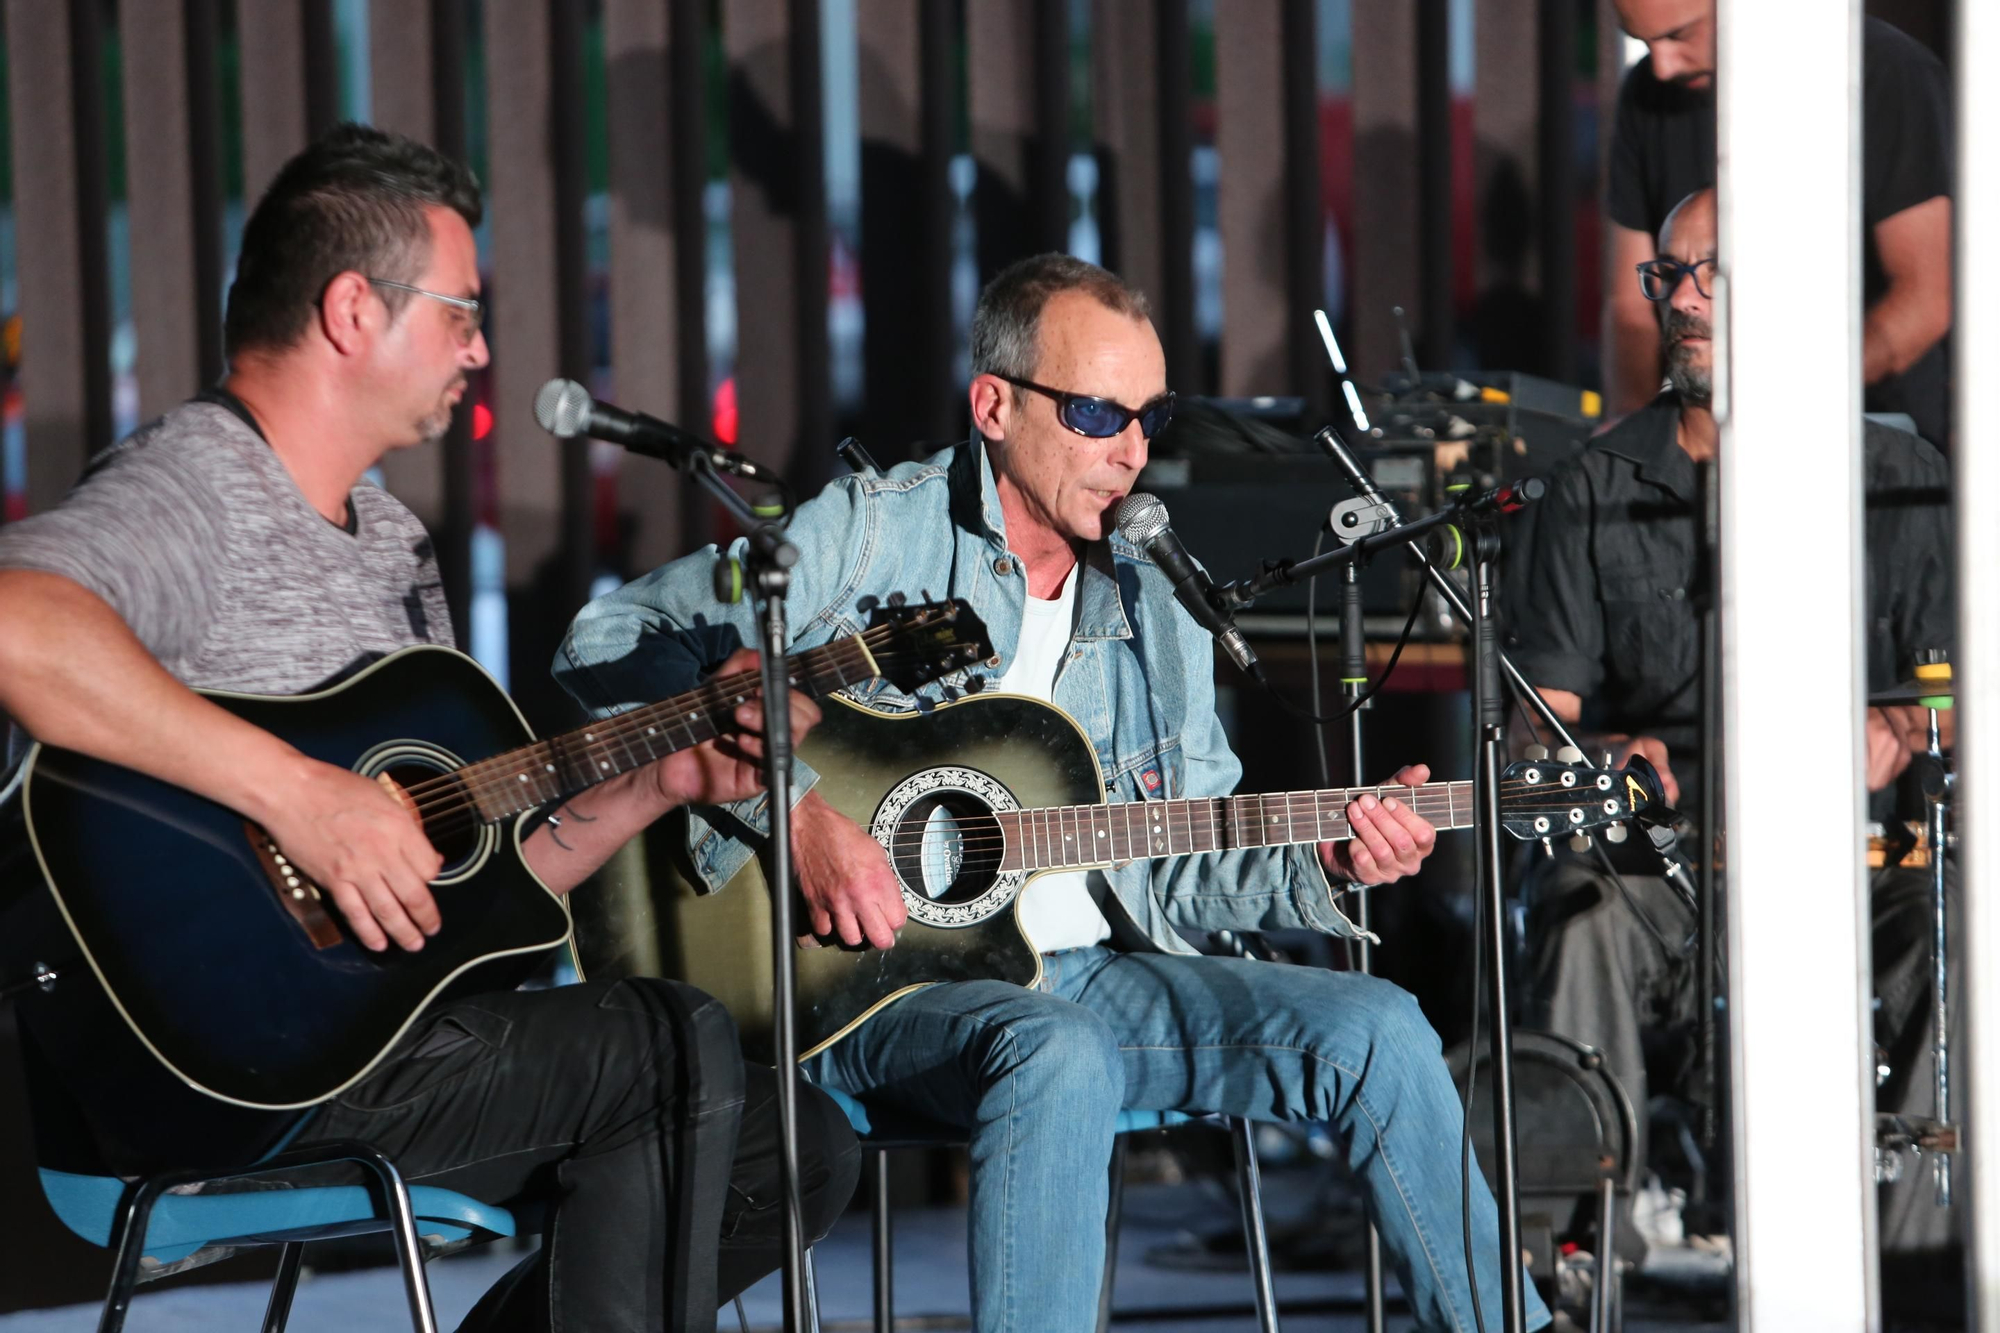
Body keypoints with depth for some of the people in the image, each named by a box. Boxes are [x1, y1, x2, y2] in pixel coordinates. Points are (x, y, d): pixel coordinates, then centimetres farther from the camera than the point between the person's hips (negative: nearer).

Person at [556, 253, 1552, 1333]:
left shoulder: (1154, 612, 15)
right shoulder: (868, 534, -4)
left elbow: (1172, 874, 17)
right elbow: (614, 646, -12)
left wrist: (1322, 866, -3)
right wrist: (795, 808, -22)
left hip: (1091, 974, 6)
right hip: (874, 983, -6)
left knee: (1374, 1031, -8)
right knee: (1061, 1056, -38)